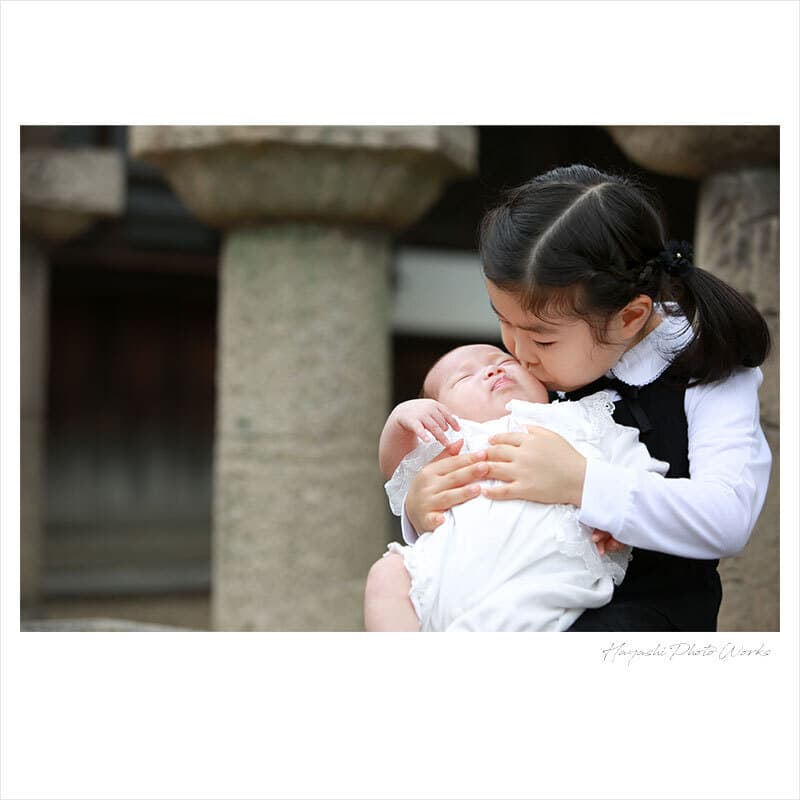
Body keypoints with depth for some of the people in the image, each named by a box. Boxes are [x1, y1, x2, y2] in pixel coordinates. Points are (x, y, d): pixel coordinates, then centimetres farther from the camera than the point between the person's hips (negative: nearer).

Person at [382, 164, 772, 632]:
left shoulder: (707, 374, -7)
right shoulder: (534, 373, 6)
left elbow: (729, 522, -21)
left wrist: (580, 482, -32)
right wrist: (421, 513, -13)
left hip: (644, 603, -4)